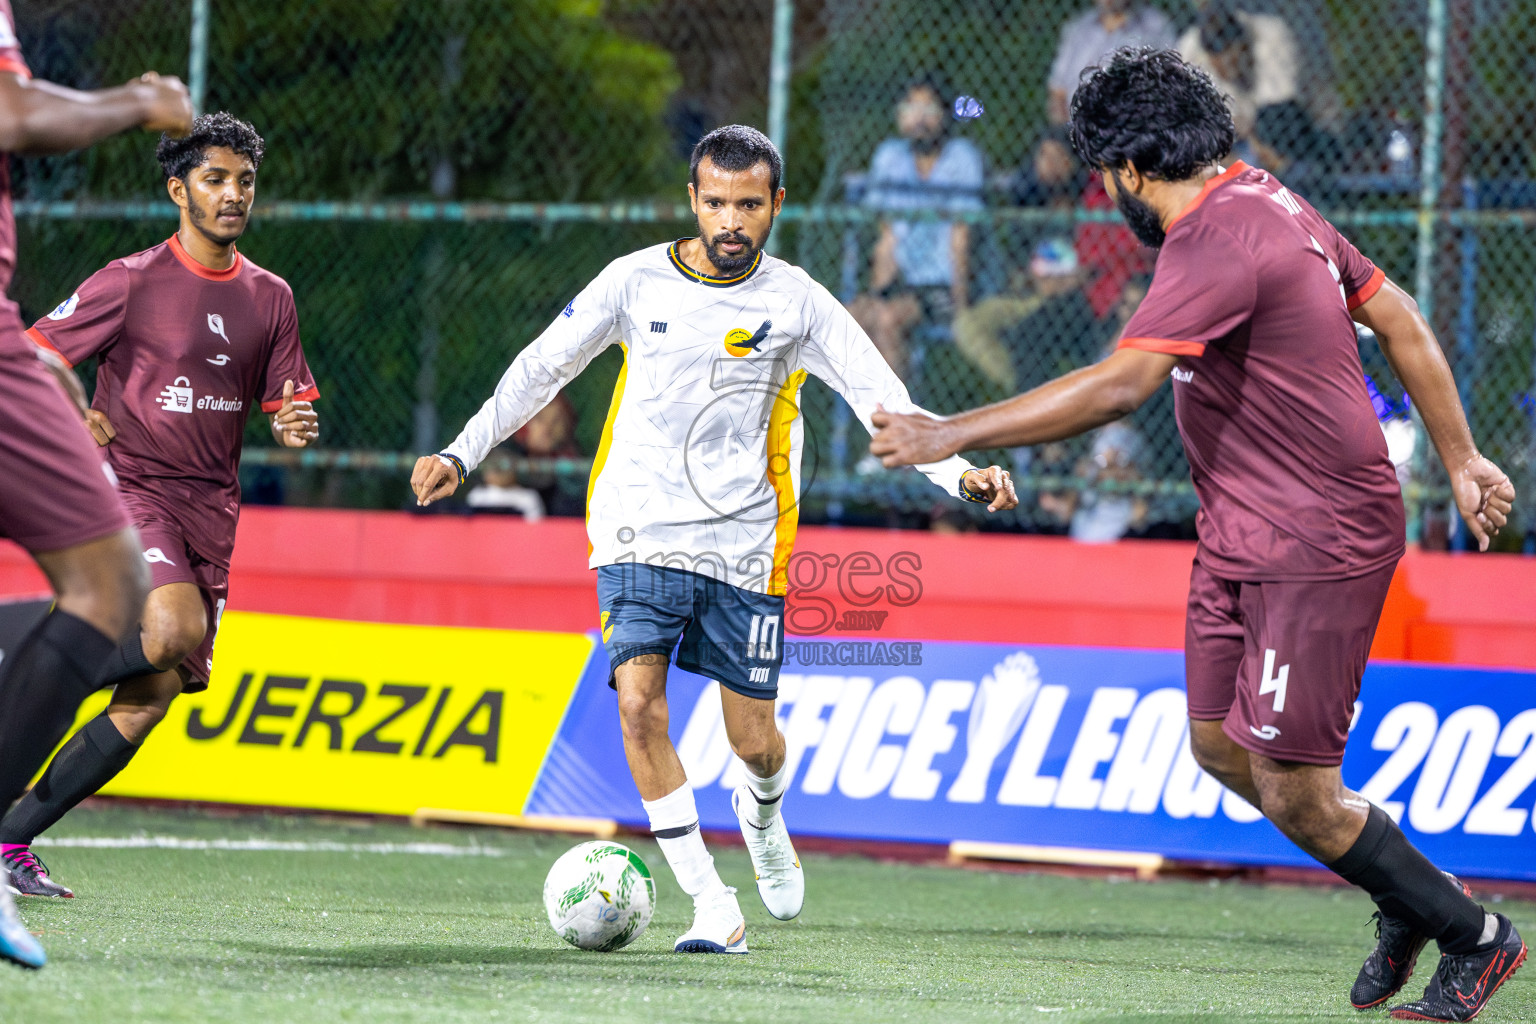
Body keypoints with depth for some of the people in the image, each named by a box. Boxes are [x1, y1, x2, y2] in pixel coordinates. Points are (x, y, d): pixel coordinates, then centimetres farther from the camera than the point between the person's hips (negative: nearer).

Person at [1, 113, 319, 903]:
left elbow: (284, 409, 17)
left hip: (210, 511, 6)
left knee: (154, 695, -1)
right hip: (128, 487, -5)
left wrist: (293, 427, -6)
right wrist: (74, 429, -16)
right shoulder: (132, 282, -5)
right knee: (175, 628, -33)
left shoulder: (269, 298, 11)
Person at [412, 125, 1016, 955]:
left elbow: (881, 398, -4)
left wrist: (960, 473, -18)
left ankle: (763, 814, 42)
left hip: (743, 545, 0)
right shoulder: (635, 281, -1)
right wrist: (462, 453, 1)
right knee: (639, 701, -19)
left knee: (754, 740, 3)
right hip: (639, 535, 0)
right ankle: (712, 907, -14)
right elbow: (540, 369, 7)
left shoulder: (795, 301, -2)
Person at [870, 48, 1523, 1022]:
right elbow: (1402, 321, 15)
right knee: (1221, 746, 10)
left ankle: (1474, 939, 12)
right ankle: (1409, 901, 26)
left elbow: (1119, 385, -31)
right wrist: (1461, 459, 19)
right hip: (1241, 537, 10)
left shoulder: (1218, 242, -22)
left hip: (1319, 544, -10)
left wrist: (953, 436, -29)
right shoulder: (1266, 201, 9)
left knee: (1290, 787, -6)